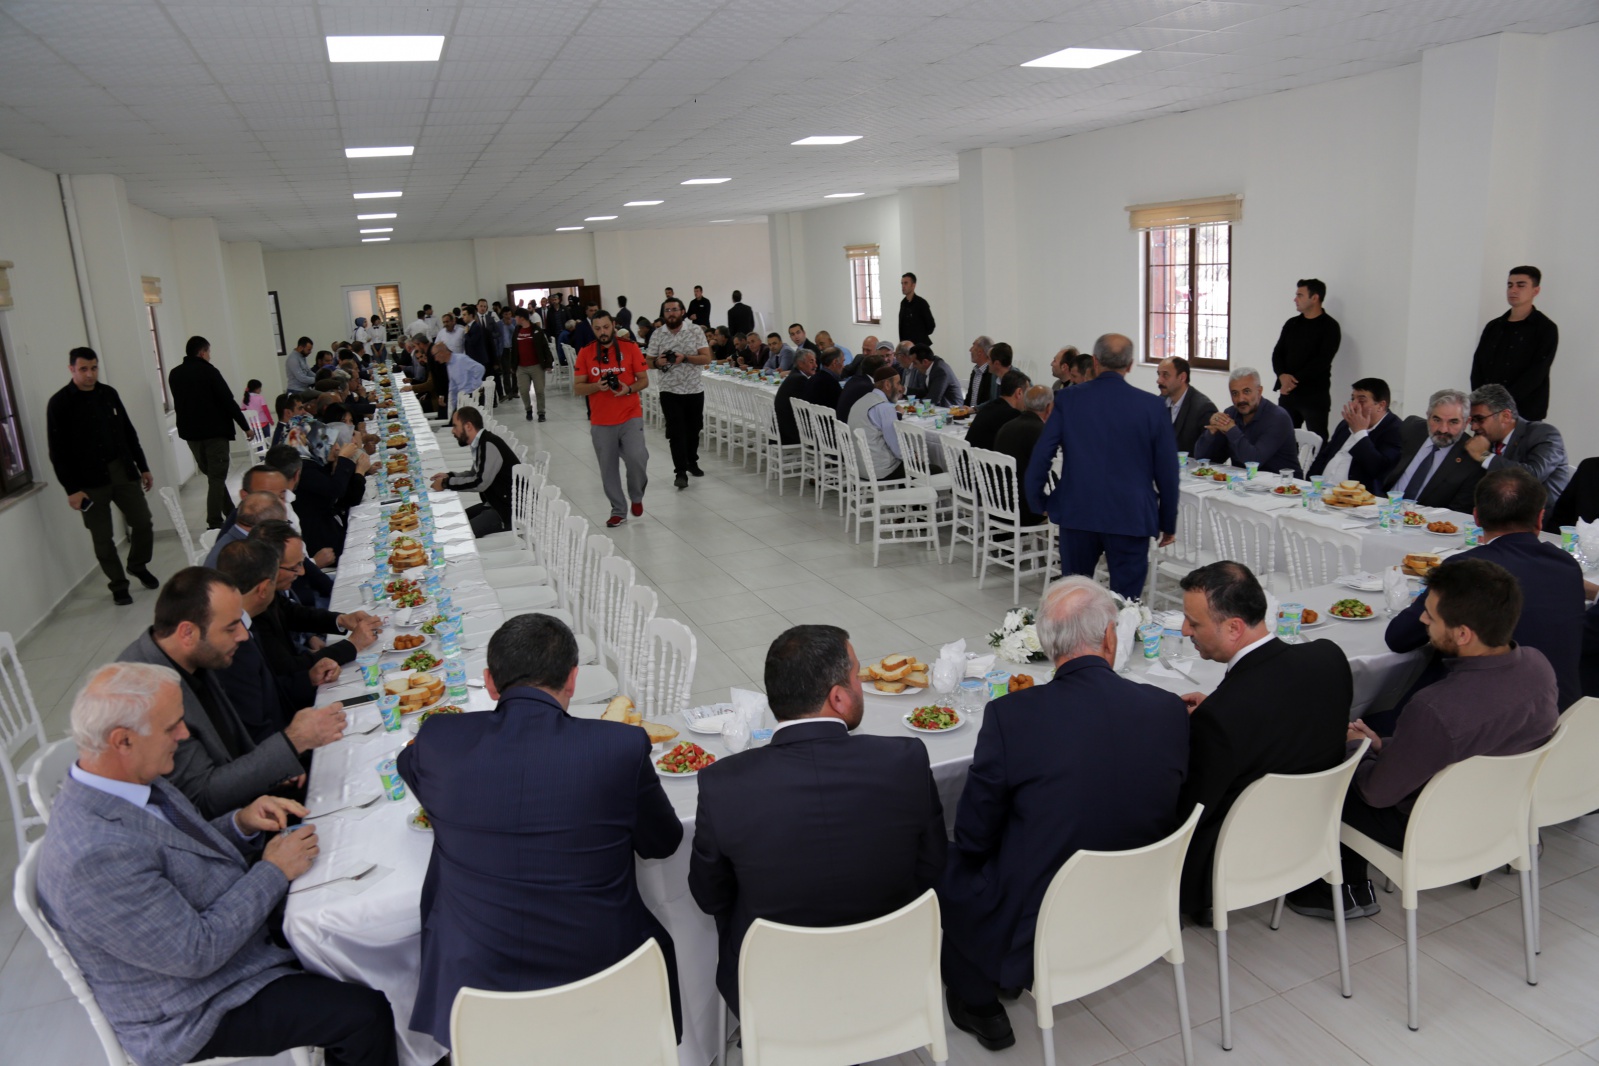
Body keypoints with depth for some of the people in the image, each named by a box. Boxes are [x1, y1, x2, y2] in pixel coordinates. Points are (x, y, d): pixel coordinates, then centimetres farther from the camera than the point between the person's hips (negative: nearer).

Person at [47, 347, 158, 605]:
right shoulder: (59, 404, -8)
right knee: (103, 538, 3)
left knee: (143, 523, 4)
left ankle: (138, 566, 30)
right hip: (90, 481, -4)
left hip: (123, 471, 4)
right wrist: (71, 489, -12)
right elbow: (58, 452, -8)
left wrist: (143, 467, 13)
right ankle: (118, 585, 18)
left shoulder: (108, 394, 6)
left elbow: (129, 432, 14)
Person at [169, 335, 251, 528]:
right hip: (215, 431, -6)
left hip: (190, 432, 6)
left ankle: (230, 515, 22)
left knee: (211, 474, 17)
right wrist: (245, 426, -7)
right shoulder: (209, 372, -11)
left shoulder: (174, 374, 7)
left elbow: (178, 403, 13)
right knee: (217, 478, -4)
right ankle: (214, 524, -10)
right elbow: (228, 402, -13)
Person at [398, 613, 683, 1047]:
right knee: (652, 942, 31)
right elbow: (663, 843, 1)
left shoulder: (439, 741, -12)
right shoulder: (622, 748, -18)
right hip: (599, 995, -1)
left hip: (470, 992, 1)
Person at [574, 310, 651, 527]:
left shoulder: (630, 348, -2)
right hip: (601, 422, 2)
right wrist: (597, 386, -18)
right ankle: (618, 511, 21)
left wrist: (629, 389, -18)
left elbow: (644, 380, 2)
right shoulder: (585, 353, 1)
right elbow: (577, 388, 1)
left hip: (630, 416, -2)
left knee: (636, 458, -18)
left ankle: (637, 497, 11)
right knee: (608, 468, 6)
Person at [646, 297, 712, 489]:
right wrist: (657, 362, -19)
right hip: (670, 391, -1)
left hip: (694, 390, 1)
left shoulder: (695, 330, -3)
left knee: (693, 429, 14)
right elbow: (649, 362, 5)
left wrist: (685, 358, -21)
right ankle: (680, 472, -3)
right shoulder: (657, 335, 0)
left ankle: (692, 462, 34)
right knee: (676, 432, -6)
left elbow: (706, 358, -7)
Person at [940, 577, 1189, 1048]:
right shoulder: (1169, 710, -12)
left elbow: (975, 837, -12)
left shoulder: (1011, 715, -23)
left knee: (945, 862, 21)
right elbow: (1166, 814, 3)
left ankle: (978, 1005, 33)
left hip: (1030, 937, -5)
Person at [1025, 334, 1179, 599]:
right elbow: (1167, 470, 0)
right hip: (1131, 517, -1)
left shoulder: (1068, 400, -3)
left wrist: (1038, 502, 11)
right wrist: (1168, 523, 11)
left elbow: (1040, 457, -4)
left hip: (1076, 514, 1)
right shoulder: (1152, 406, -4)